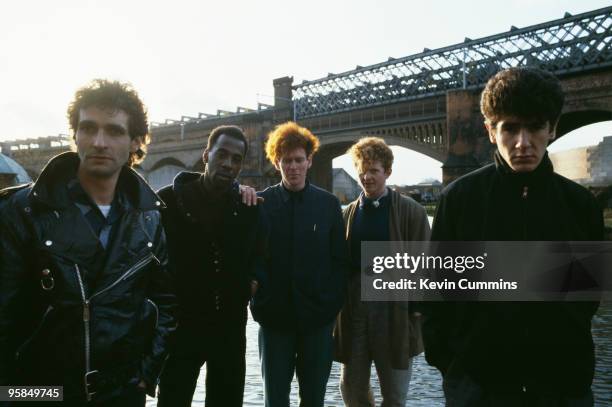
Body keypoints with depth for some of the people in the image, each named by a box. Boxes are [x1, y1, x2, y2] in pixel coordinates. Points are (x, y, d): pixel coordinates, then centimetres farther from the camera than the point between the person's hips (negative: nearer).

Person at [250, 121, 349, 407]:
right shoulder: (261, 203, 0)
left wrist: (333, 303, -4)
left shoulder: (328, 203, 2)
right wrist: (261, 300, -10)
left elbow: (339, 259, 3)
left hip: (318, 316, 1)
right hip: (274, 316, 0)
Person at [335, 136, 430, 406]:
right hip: (354, 311, 4)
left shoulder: (411, 212, -3)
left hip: (394, 313, -3)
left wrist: (419, 313, -8)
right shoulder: (349, 213, 8)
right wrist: (339, 308, 3)